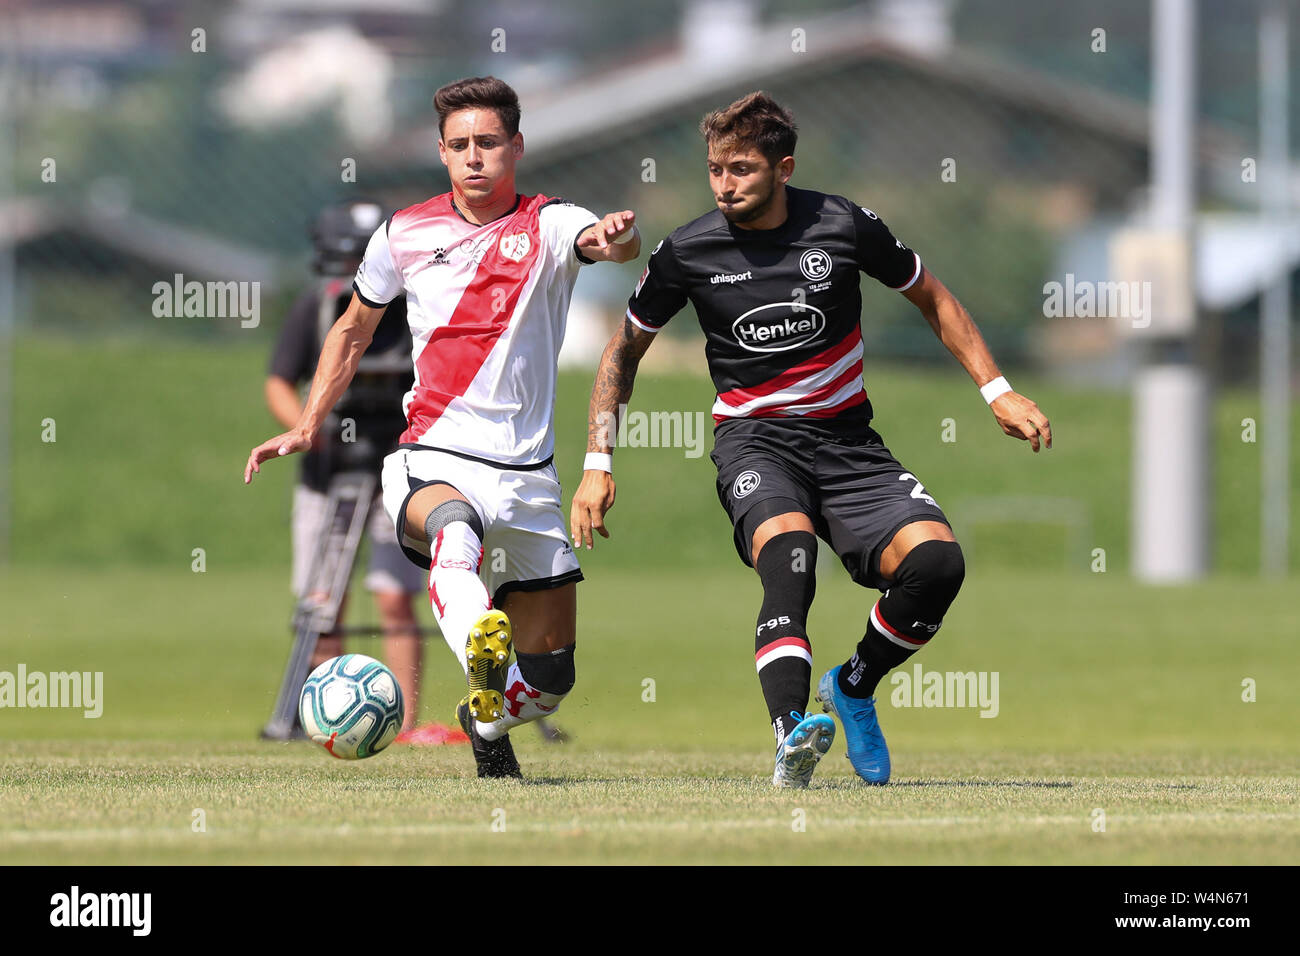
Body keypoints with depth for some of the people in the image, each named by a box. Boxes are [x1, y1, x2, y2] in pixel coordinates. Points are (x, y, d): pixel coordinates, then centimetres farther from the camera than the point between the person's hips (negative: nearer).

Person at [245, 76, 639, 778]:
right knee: (454, 528, -41)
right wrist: (305, 429, 14)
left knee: (550, 679, 6)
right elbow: (352, 331, 21)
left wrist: (616, 238, -48)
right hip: (433, 460, -2)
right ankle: (478, 651, -70)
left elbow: (613, 242, -23)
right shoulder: (405, 235, 6)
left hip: (527, 475, 2)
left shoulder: (550, 226, 1)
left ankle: (487, 719, 40)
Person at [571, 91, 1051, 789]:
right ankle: (792, 735, -51)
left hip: (846, 442, 2)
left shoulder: (842, 226, -3)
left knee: (935, 559, -22)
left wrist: (996, 390, 7)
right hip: (754, 441, -2)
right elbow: (624, 351, 13)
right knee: (789, 549, -35)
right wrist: (598, 463, 6)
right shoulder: (686, 252, -3)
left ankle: (853, 688, 5)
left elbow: (932, 299, 13)